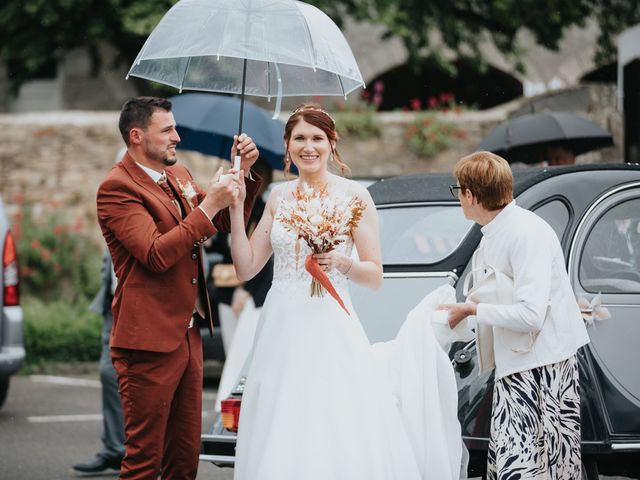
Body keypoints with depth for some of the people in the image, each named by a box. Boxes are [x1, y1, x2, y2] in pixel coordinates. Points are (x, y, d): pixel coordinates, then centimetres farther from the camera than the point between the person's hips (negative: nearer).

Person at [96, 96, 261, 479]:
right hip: (150, 341, -9)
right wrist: (209, 205, -22)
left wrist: (244, 172, 6)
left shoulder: (179, 176, 14)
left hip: (187, 334, 9)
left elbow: (227, 223, 22)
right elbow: (156, 254, -23)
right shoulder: (117, 188, -13)